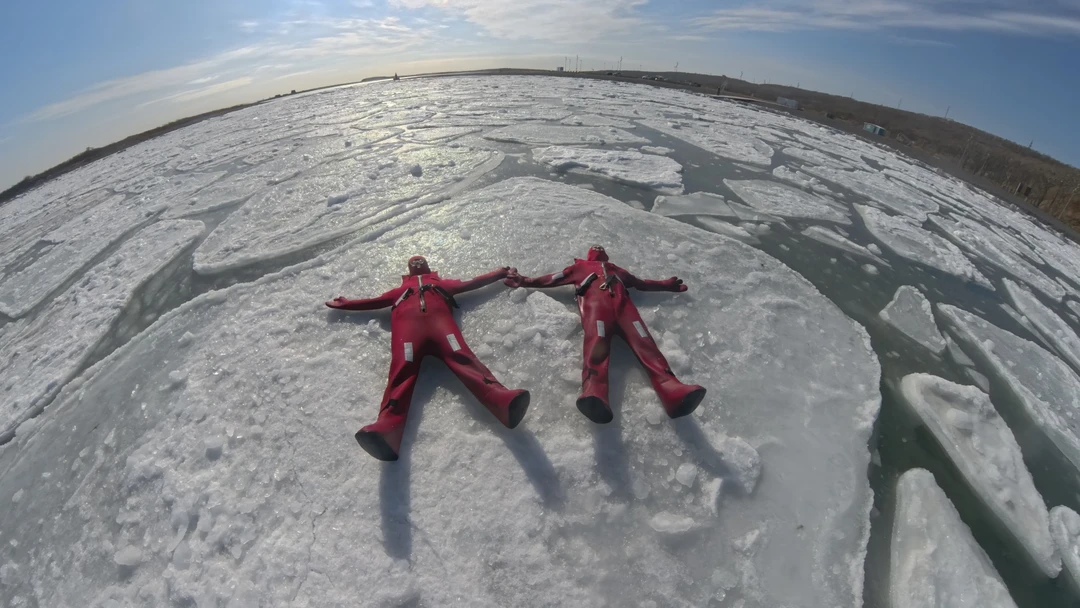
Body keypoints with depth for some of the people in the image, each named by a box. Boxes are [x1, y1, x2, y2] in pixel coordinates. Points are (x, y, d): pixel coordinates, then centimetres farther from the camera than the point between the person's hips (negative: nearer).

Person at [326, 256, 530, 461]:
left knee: (461, 357, -31)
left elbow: (471, 283, 40)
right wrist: (344, 304, 49)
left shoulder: (443, 283, 41)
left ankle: (501, 400, -58)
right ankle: (387, 429, -55)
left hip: (438, 318, -1)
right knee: (402, 370, -29)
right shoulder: (400, 290, 43)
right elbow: (374, 301, 45)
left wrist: (502, 273, 41)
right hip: (407, 322, 1)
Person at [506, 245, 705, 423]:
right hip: (594, 301, -2)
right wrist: (524, 281, 26)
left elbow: (641, 283, 47)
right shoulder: (580, 266, 38)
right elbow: (552, 279, 32)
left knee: (644, 343, -26)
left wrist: (665, 284, 48)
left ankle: (673, 391, -49)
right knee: (596, 346, -33)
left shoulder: (616, 270, 44)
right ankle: (594, 395, -60)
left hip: (622, 302, 3)